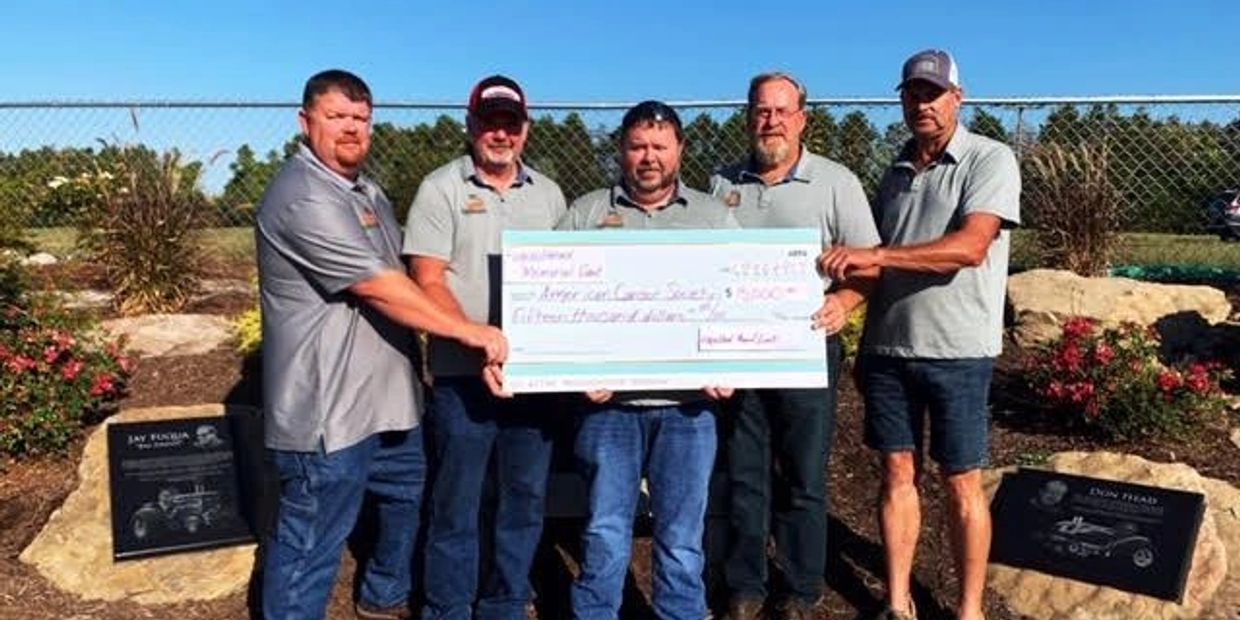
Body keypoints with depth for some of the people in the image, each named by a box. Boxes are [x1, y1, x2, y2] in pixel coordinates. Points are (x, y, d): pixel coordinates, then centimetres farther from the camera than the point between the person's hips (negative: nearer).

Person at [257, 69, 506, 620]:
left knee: (410, 496, 25)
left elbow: (397, 274, 22)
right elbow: (381, 289, -24)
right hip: (327, 408, -10)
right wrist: (468, 331, -19)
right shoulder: (305, 198, -19)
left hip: (385, 397, 11)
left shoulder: (364, 190, 14)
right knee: (312, 541, 2)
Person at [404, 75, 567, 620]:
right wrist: (479, 342, -19)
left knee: (525, 499, 13)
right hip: (463, 375, -4)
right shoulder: (441, 189, -2)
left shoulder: (548, 193, 11)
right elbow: (427, 282, -8)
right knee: (456, 505, 6)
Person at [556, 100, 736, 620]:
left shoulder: (714, 217, 9)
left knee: (682, 538, 9)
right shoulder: (585, 214, 7)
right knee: (605, 533, 8)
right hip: (608, 401, 0)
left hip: (687, 404, 1)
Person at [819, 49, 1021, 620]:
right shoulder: (895, 172, 13)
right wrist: (866, 342, 13)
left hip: (956, 352, -5)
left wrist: (875, 255, -25)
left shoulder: (991, 160, -4)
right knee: (897, 475, 9)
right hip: (888, 348, 5)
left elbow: (970, 247, -19)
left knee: (962, 485, 5)